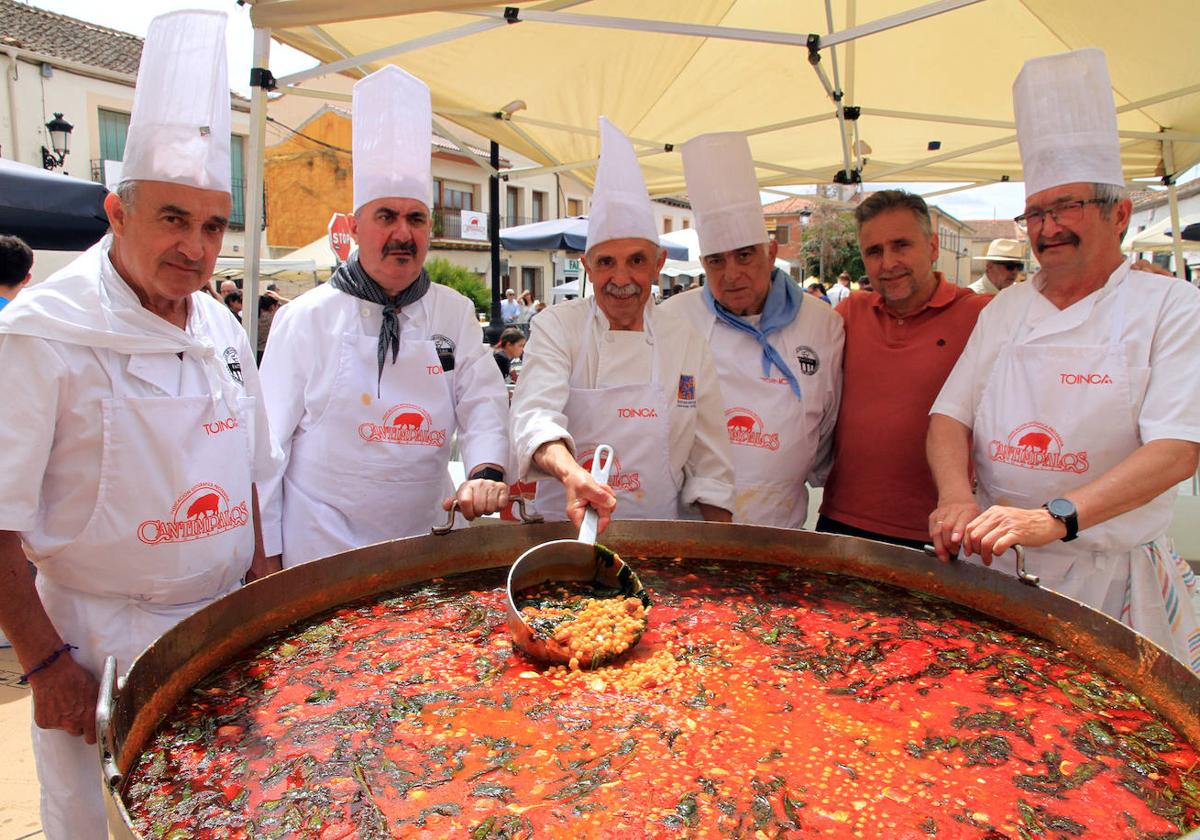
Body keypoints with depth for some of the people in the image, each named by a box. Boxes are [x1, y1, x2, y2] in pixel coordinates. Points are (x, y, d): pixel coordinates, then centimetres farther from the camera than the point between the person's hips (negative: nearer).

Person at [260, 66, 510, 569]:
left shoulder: (453, 312, 4)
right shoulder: (305, 319, -4)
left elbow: (483, 400, -3)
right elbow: (268, 444, -2)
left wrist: (485, 472, -24)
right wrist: (266, 558, -3)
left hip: (425, 540, 3)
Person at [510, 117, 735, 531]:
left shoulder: (687, 342, 4)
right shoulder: (556, 326, -1)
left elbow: (710, 466, 8)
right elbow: (534, 414, -19)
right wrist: (573, 474, -38)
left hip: (660, 538, 2)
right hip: (567, 529, -1)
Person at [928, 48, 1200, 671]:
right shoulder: (1006, 310, 9)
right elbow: (949, 416, 3)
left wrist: (1054, 518, -28)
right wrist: (957, 497, -17)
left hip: (1109, 581, -3)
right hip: (993, 566, 4)